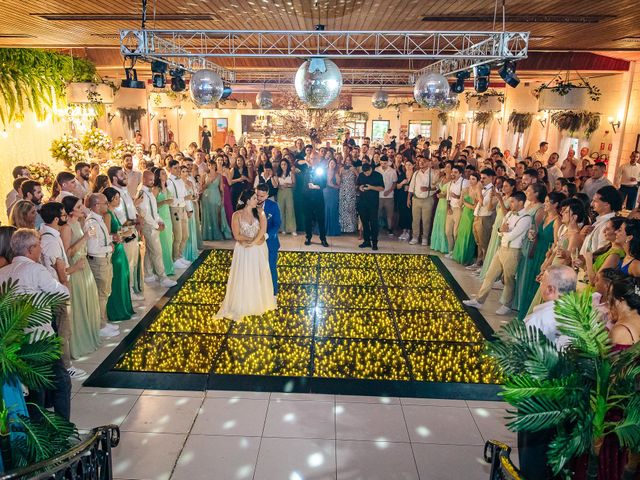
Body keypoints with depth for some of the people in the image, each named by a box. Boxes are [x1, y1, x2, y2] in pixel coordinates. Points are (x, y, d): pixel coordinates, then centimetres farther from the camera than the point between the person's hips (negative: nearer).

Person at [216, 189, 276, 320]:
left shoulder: (260, 212, -4)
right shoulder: (237, 215, -10)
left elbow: (263, 230, -17)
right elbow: (237, 236, -12)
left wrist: (253, 242, -26)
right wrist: (252, 238, -13)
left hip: (259, 249, 2)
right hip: (243, 251, -2)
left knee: (259, 276, 12)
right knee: (243, 278, 5)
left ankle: (260, 302, 31)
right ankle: (242, 306, 20)